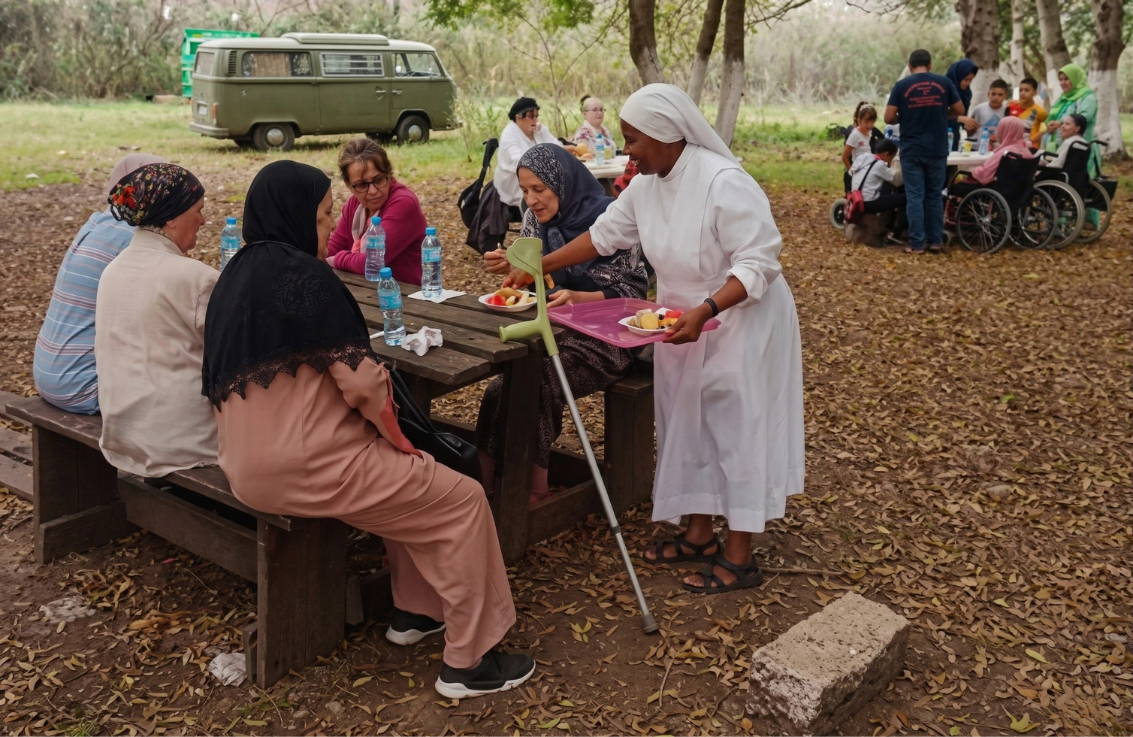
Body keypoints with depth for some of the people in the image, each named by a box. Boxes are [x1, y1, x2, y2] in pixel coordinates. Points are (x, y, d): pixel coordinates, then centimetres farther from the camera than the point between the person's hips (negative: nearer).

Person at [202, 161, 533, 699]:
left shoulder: (236, 274, 11)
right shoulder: (303, 274, -16)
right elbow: (360, 383, -22)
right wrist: (397, 436, -1)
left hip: (248, 464, 10)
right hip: (304, 467, -10)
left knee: (409, 473, 28)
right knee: (464, 501, 0)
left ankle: (414, 611, 32)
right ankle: (467, 662, 7)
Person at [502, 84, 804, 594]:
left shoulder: (724, 184, -26)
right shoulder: (647, 185, 0)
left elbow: (759, 263, -27)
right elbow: (604, 234, 9)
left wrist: (704, 312, -38)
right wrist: (538, 268, 7)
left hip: (741, 320, -8)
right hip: (687, 321, 8)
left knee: (736, 429, -1)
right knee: (688, 426, 14)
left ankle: (740, 558, 11)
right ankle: (699, 534, 29)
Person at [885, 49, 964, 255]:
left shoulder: (902, 85, -3)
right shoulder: (944, 82, 2)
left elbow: (889, 118, -5)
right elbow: (959, 110, 8)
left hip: (911, 150, -2)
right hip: (937, 149, 2)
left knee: (915, 196, 0)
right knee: (935, 195, 11)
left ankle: (917, 243, -2)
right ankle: (935, 241, 15)